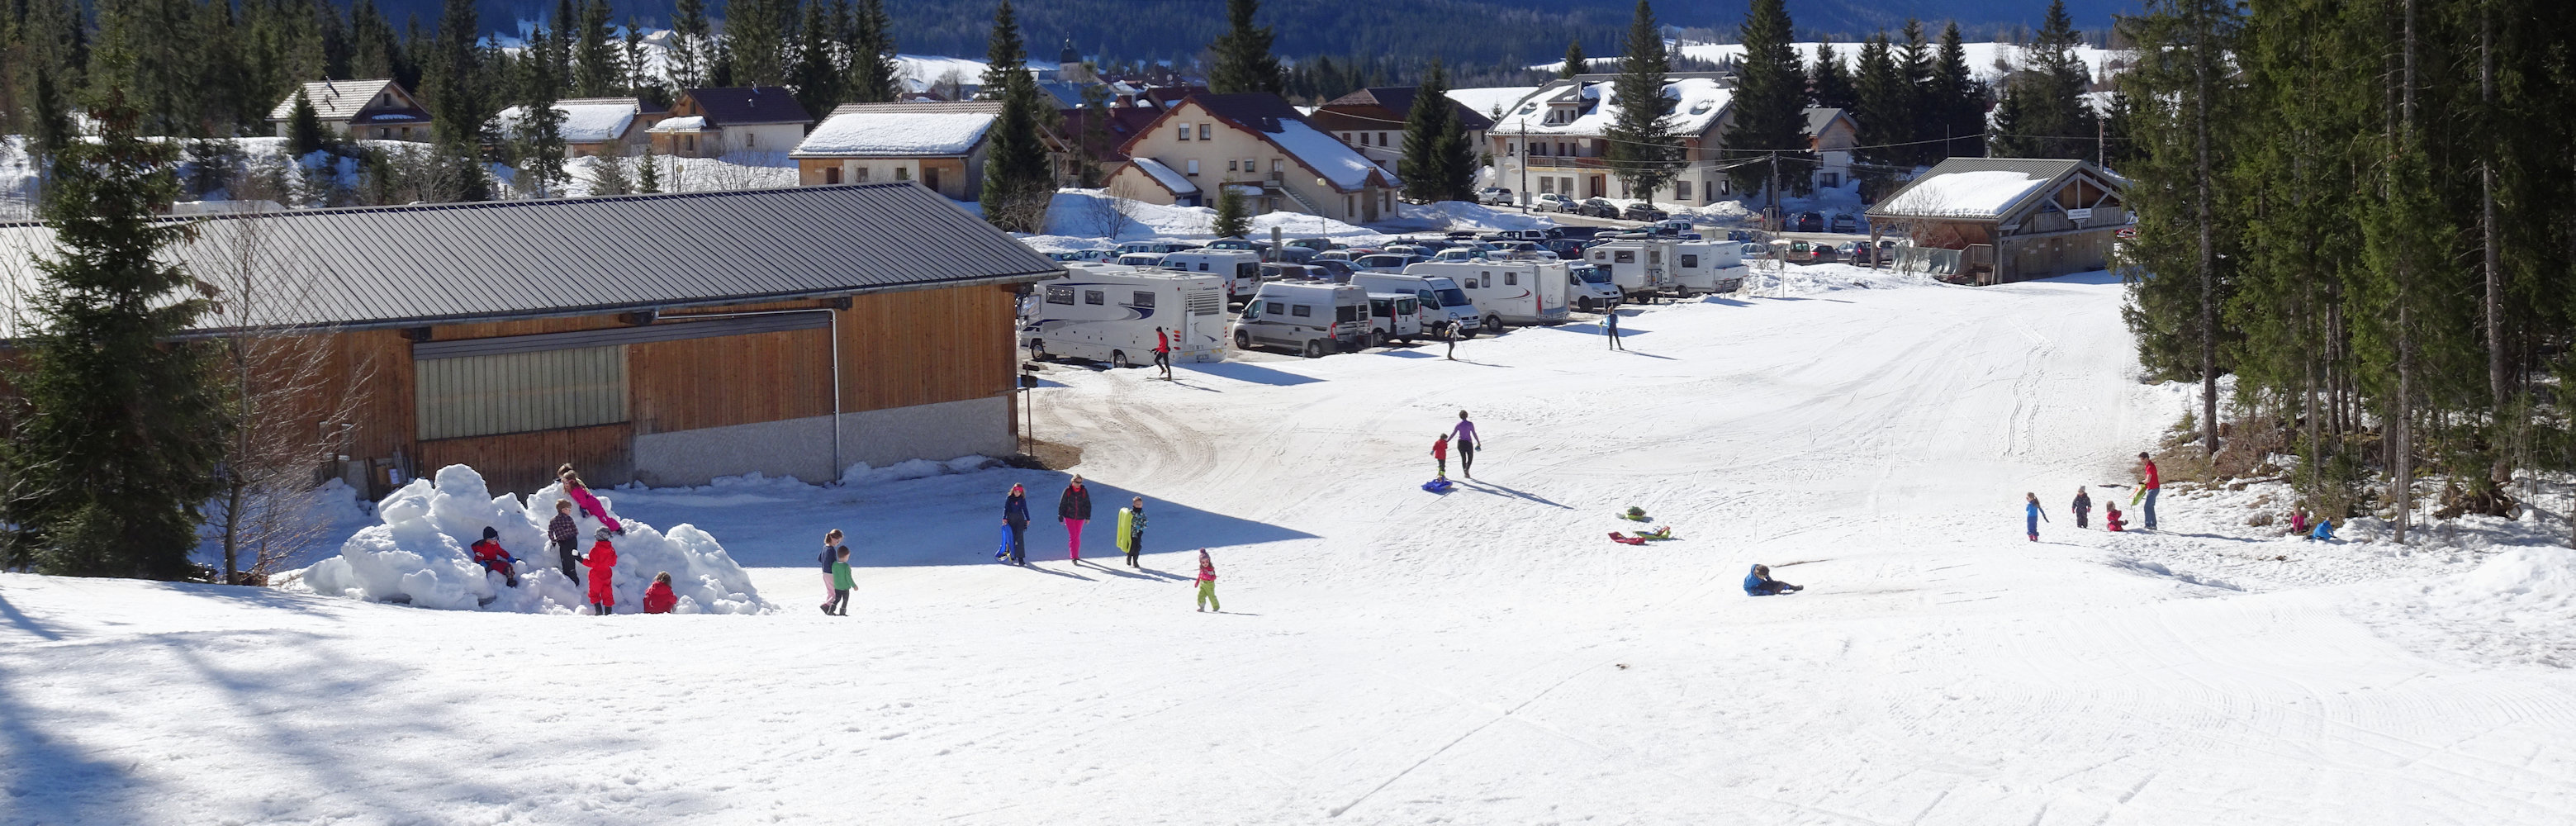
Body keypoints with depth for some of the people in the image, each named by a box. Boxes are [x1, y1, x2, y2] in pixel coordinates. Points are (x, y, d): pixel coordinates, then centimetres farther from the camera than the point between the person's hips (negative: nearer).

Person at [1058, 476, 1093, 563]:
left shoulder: (1084, 491, -2)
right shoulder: (1067, 491, -8)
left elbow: (1088, 504, 6)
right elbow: (1062, 504, -2)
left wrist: (1088, 516, 2)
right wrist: (1060, 517, -1)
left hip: (1080, 517, 2)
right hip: (1069, 516, -2)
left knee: (1077, 536, 10)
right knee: (1072, 536, -10)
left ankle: (1075, 555, 25)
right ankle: (1073, 557, -11)